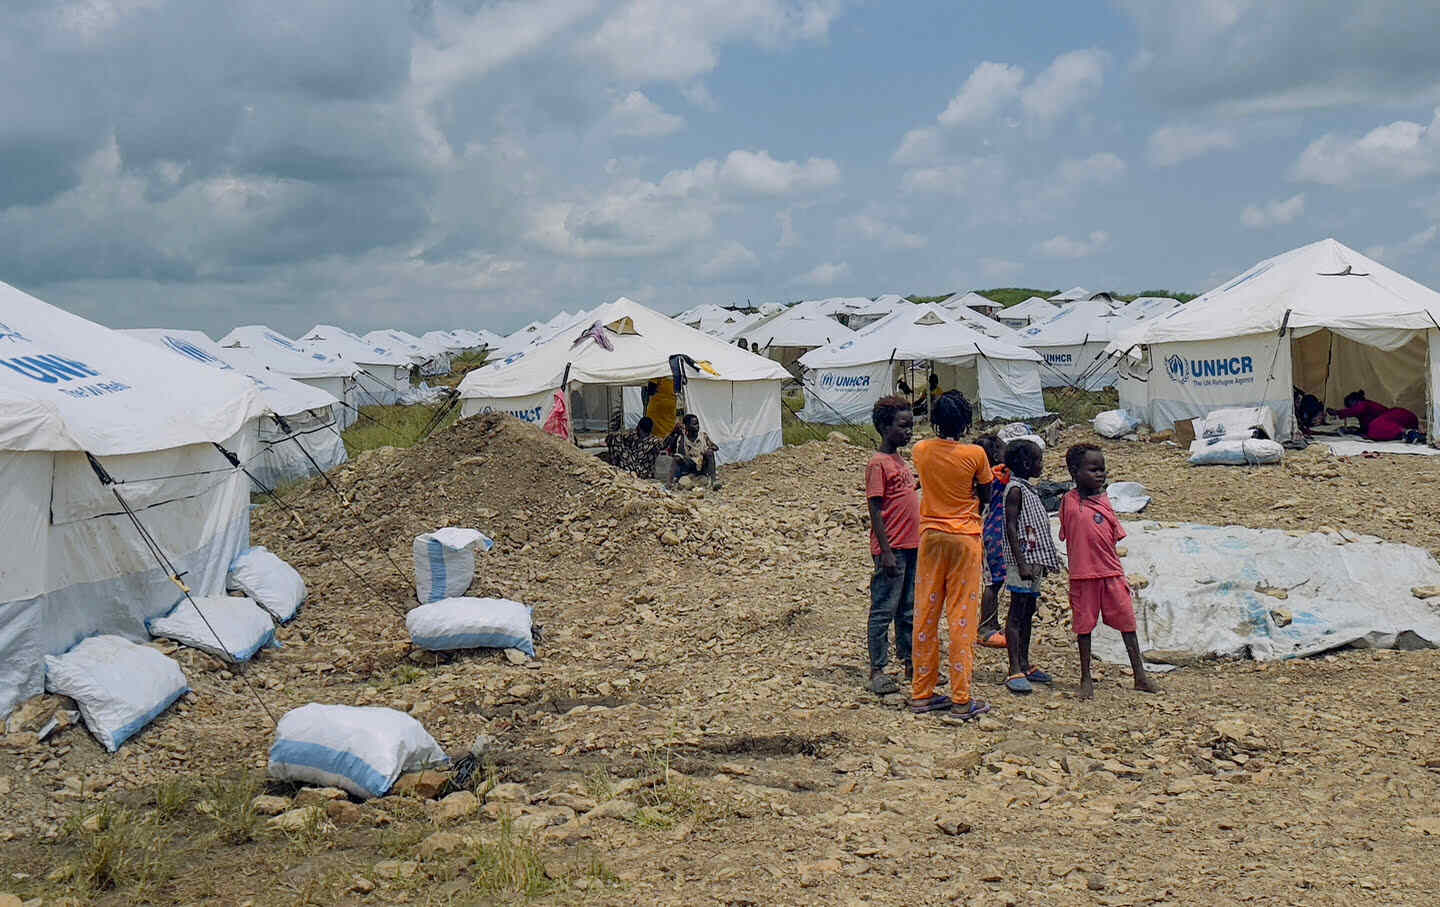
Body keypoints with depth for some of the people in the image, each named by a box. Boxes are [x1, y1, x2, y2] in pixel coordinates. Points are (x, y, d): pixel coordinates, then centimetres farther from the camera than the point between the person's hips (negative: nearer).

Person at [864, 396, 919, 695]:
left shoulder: (901, 460, 14)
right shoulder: (878, 463, -12)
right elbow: (875, 509, -15)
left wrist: (918, 542, 19)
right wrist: (886, 552, -19)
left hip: (912, 546, 9)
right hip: (892, 549, -9)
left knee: (910, 610, 14)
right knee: (884, 610, -2)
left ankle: (911, 664, 23)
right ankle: (877, 670, 4)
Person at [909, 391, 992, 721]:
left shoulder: (921, 450, -1)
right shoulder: (975, 455, -11)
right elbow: (984, 497, 0)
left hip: (930, 535, 3)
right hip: (965, 537, -3)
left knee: (925, 614, 9)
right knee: (962, 618, 0)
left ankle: (922, 693, 14)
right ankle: (961, 700, 2)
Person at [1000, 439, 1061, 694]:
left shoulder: (1029, 489, 17)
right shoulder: (1015, 489, -12)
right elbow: (1011, 528, -18)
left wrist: (1044, 560, 22)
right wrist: (1022, 563, -22)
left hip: (1035, 560, 10)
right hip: (1022, 561, -10)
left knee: (1028, 612, 13)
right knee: (1016, 614, -8)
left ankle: (1024, 664, 20)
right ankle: (1015, 671, -9)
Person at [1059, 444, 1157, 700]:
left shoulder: (1103, 500, 6)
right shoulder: (1069, 501, -2)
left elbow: (1114, 537, 10)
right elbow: (1067, 536, 5)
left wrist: (1120, 575, 8)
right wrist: (1076, 565, 3)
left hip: (1111, 573, 3)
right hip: (1082, 575, -2)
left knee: (1127, 621, 6)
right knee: (1084, 625, 6)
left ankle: (1140, 675, 16)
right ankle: (1085, 680, 16)